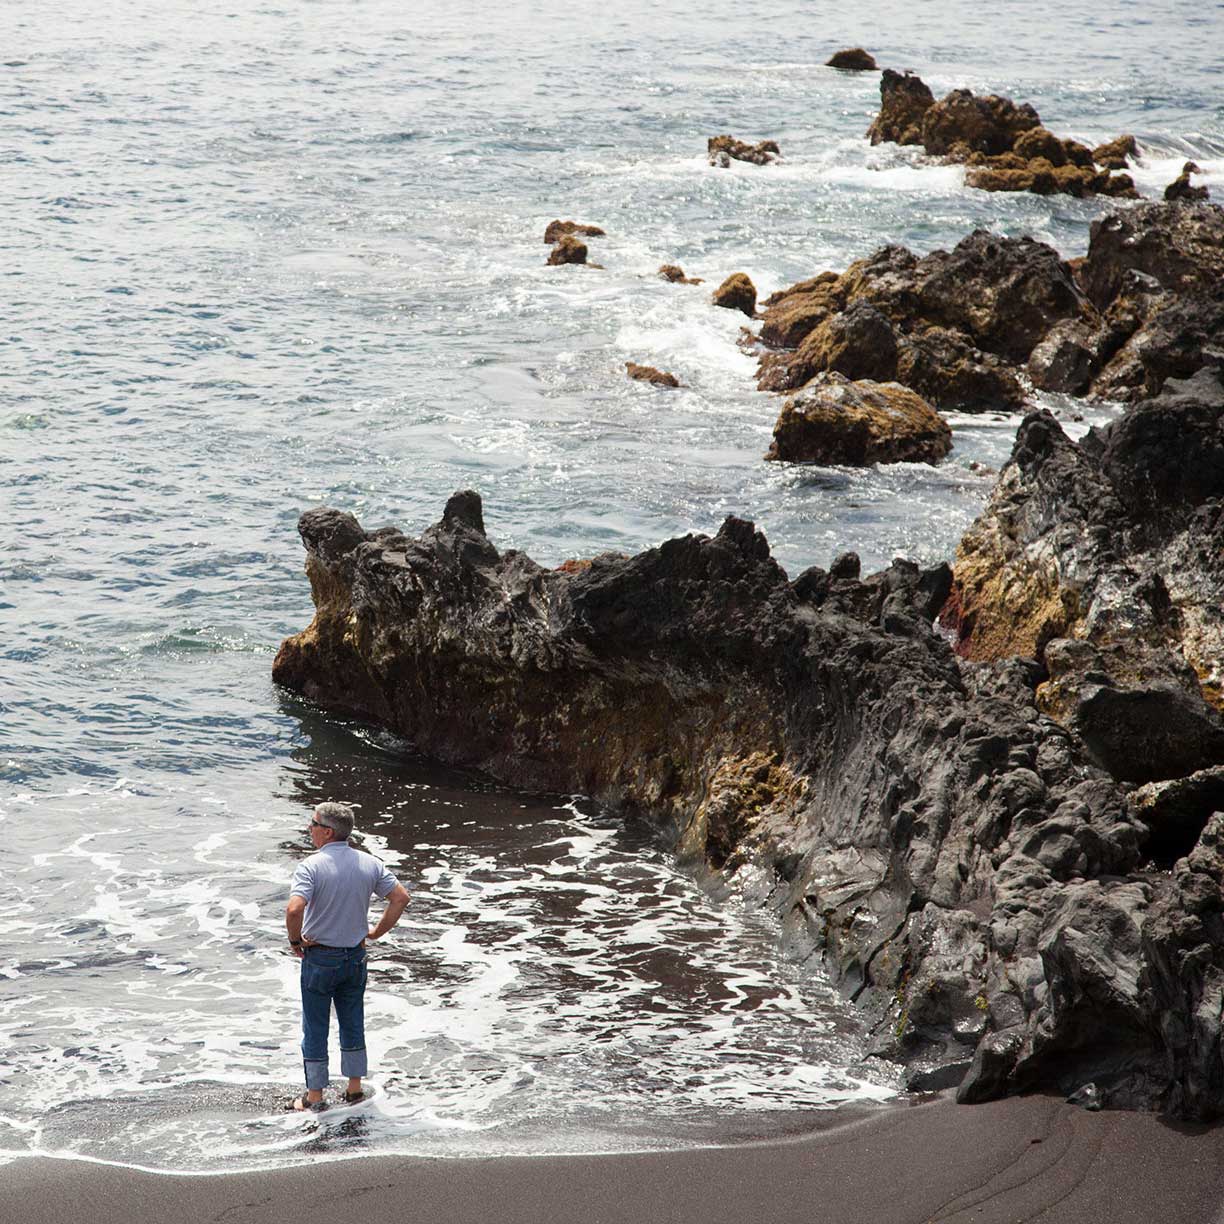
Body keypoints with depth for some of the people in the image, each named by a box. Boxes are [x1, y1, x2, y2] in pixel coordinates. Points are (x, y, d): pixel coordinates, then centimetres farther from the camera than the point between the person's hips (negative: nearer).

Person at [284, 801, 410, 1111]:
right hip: (355, 957, 5)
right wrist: (377, 932, 6)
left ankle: (315, 1097, 14)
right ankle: (355, 1089, 25)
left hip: (319, 958, -5)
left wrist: (295, 940, -14)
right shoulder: (369, 864, -2)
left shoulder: (311, 866, -19)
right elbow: (401, 897, -1)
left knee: (315, 1028, 7)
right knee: (353, 1024, 18)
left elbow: (294, 909, -32)